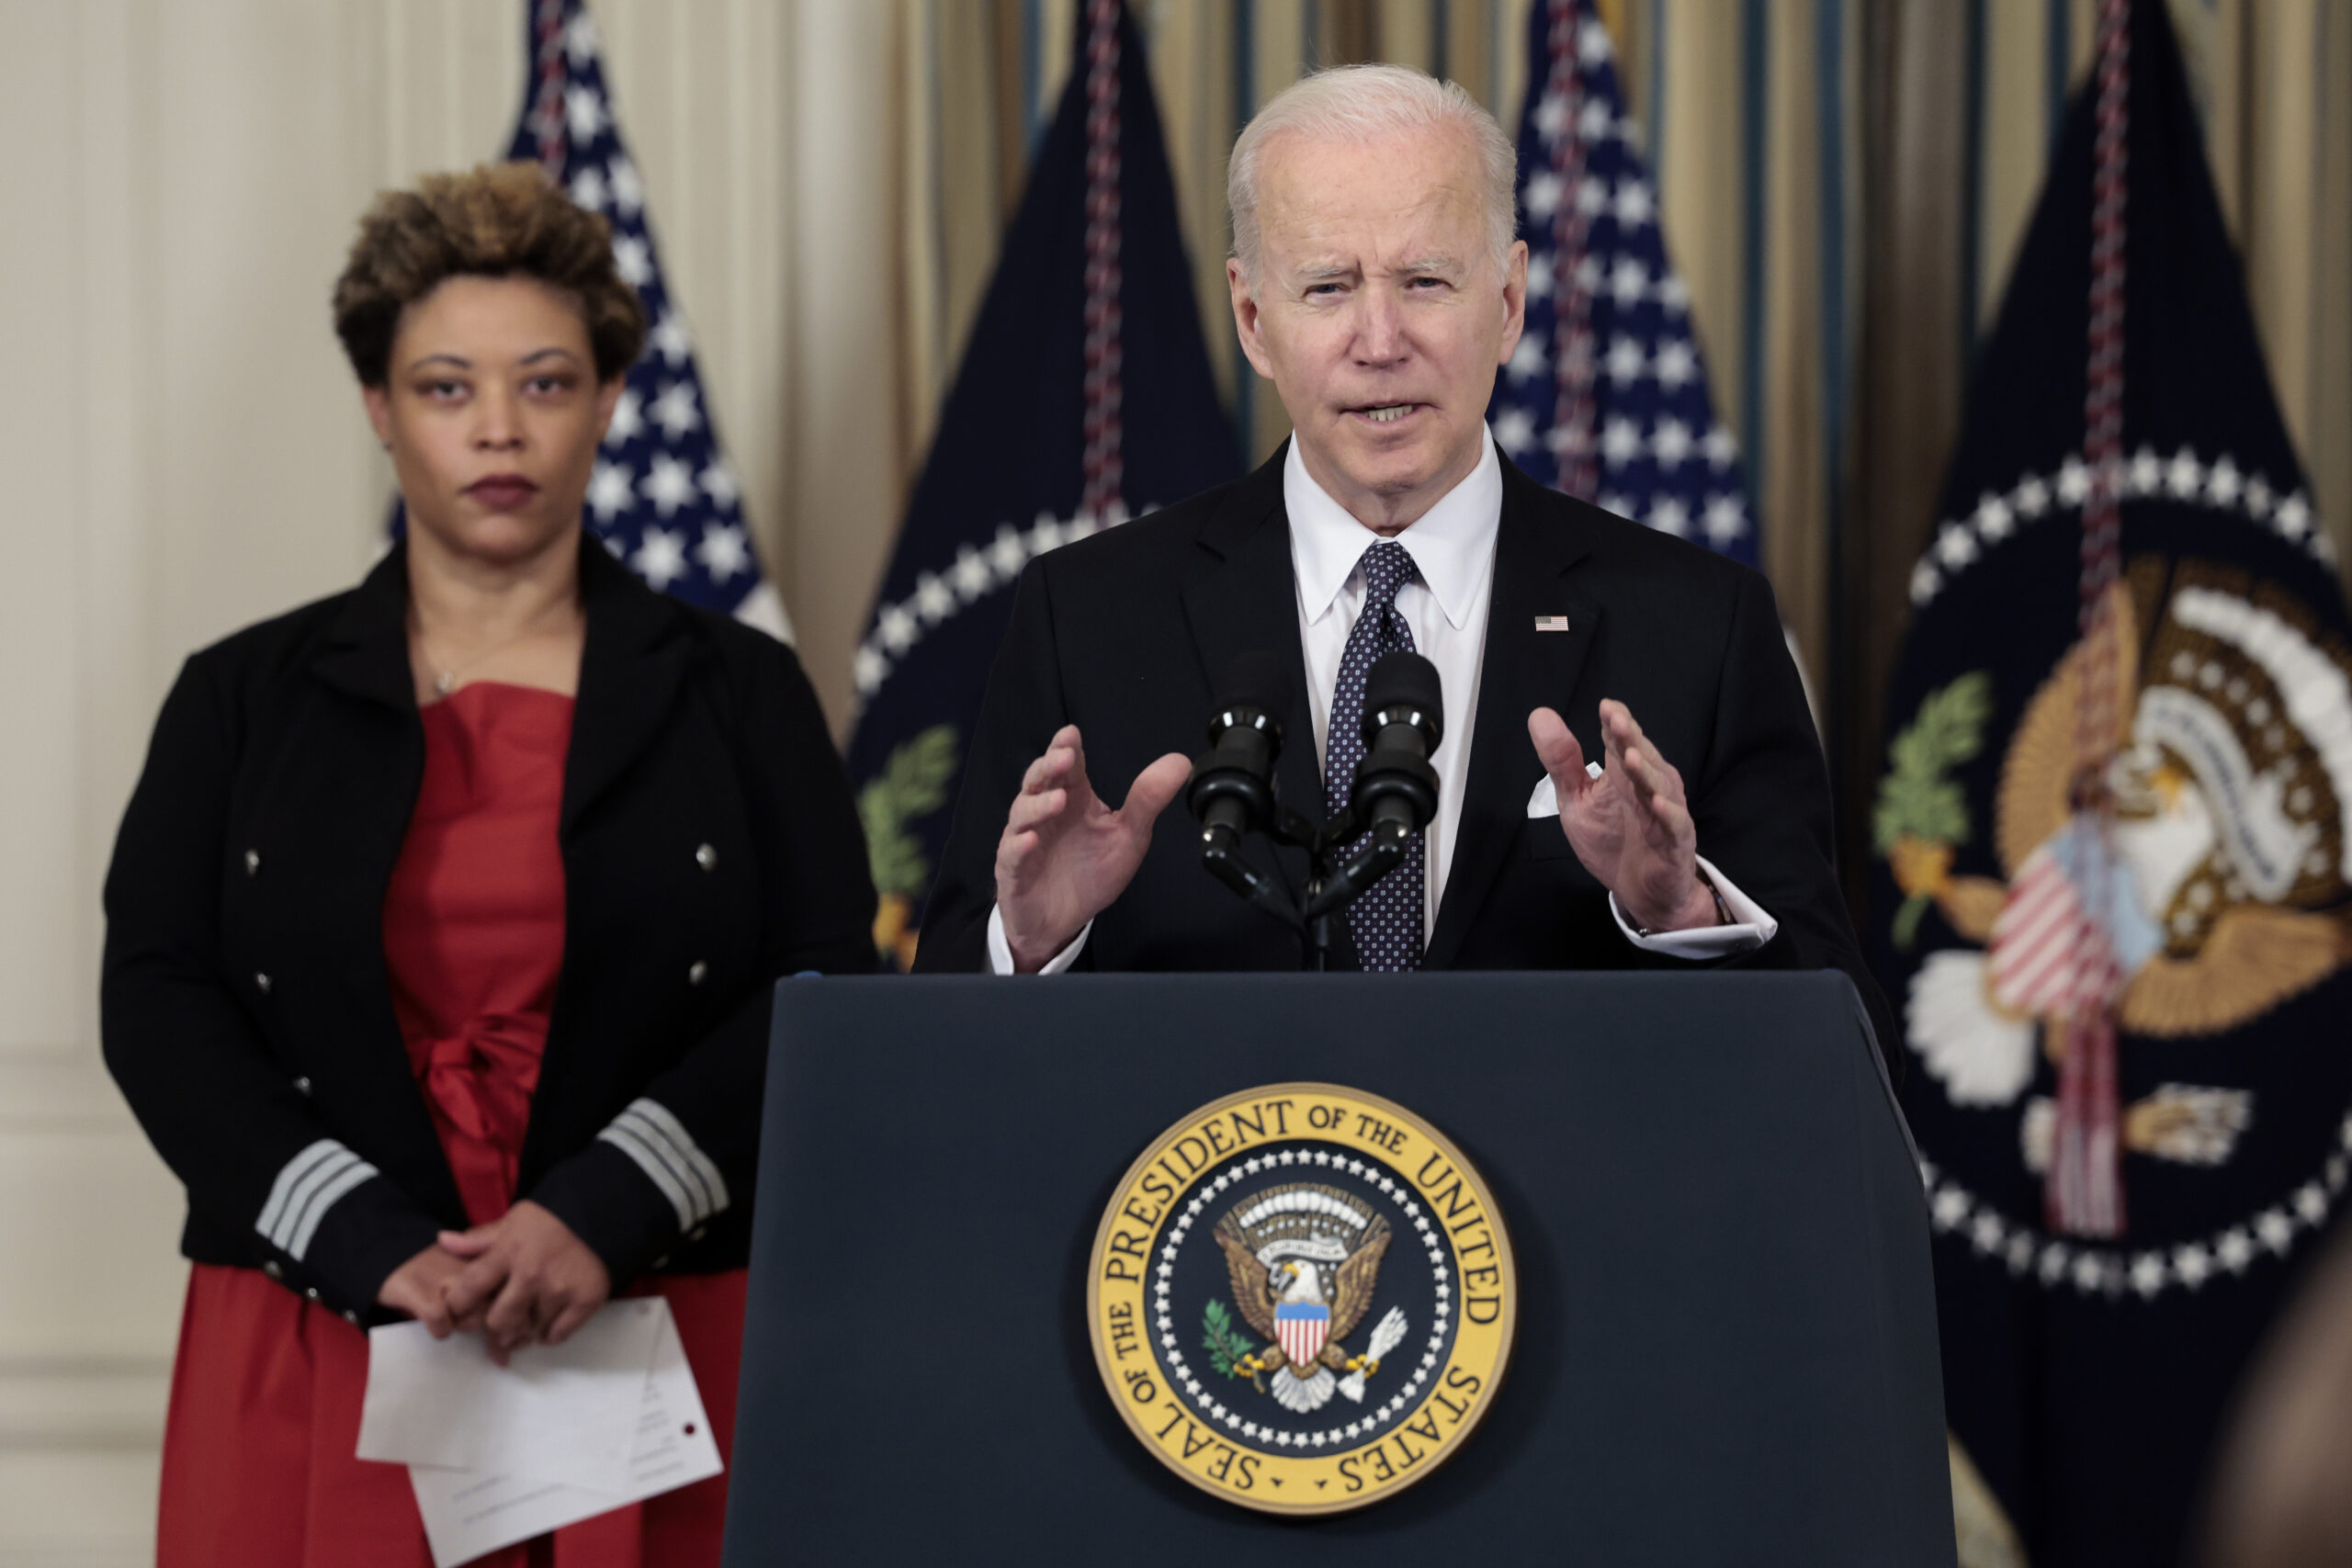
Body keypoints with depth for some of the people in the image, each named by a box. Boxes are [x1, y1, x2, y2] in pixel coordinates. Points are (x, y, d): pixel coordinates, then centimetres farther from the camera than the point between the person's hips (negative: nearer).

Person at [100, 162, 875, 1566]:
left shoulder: (739, 695, 9)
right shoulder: (245, 701, 10)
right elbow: (157, 1004, 0)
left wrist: (602, 1218, -15)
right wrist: (376, 1251, -14)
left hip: (652, 1350, 0)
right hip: (320, 1374, 0)